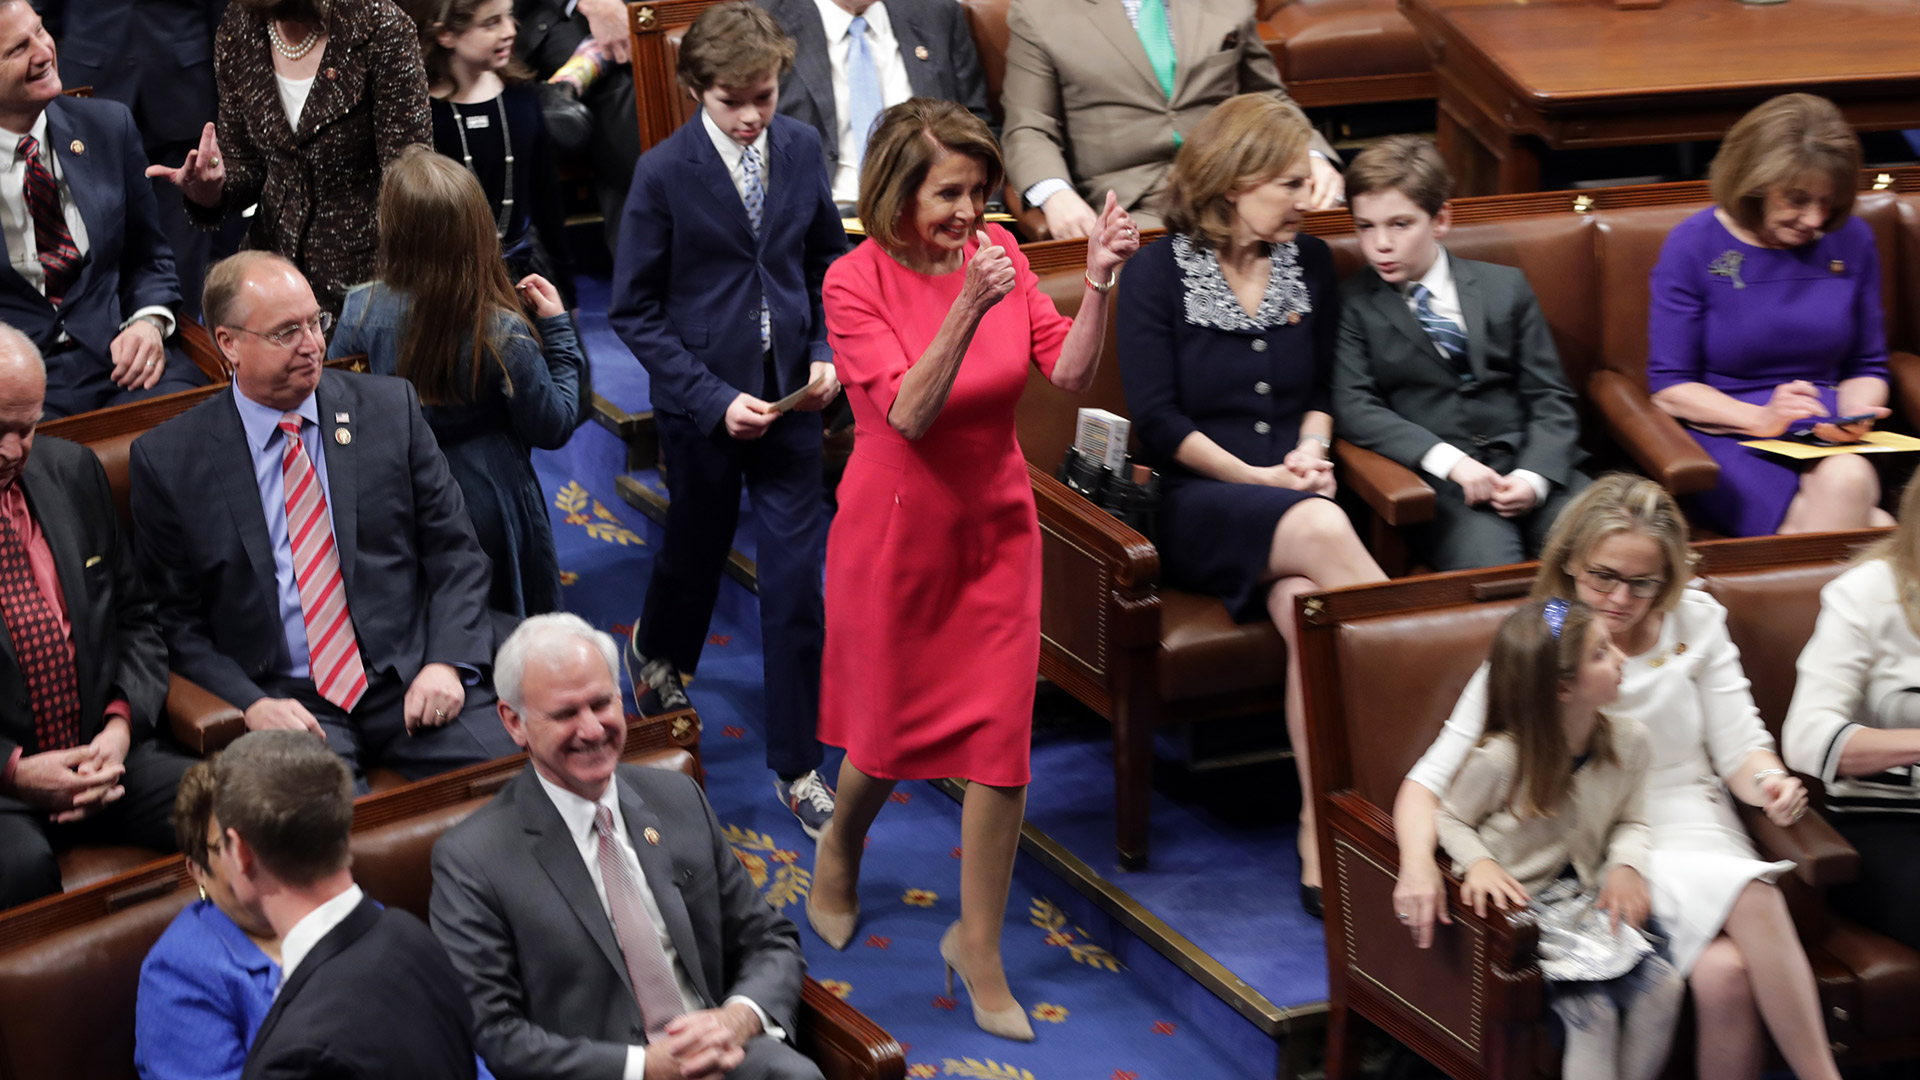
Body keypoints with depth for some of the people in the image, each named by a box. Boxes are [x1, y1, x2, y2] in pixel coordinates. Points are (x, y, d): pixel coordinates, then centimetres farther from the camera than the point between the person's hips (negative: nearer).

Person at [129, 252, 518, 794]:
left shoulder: (389, 407, 9)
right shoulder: (167, 459, 4)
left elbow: (455, 551, 10)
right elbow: (175, 618, 7)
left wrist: (447, 664, -7)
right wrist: (250, 704, -10)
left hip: (413, 683, 3)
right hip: (285, 702, -2)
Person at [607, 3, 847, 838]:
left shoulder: (801, 149, -3)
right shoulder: (664, 174, -15)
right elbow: (634, 310, -10)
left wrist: (827, 352, -5)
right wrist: (712, 397, -17)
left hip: (791, 397, 2)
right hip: (703, 402, -2)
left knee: (796, 582, 0)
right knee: (695, 551, 19)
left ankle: (796, 766, 11)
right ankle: (658, 652, 54)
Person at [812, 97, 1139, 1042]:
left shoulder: (999, 254, -5)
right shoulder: (856, 282, -17)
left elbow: (1069, 373, -11)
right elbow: (910, 413, -27)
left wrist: (1099, 285, -26)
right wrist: (969, 307, -38)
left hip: (996, 523, 3)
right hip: (897, 528, -3)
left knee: (1002, 735, 0)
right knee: (892, 728, 12)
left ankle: (978, 944, 16)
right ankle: (839, 854, 47)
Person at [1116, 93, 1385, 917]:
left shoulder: (1311, 264, 15)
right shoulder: (1161, 274, 1)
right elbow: (1155, 420, -5)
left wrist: (1311, 452, -1)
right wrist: (1256, 477, -10)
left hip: (1296, 496, 3)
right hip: (1199, 504, -3)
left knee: (1305, 603, -32)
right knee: (1320, 530, -36)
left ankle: (1321, 836, -34)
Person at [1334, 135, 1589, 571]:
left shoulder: (1505, 287, 16)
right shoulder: (1353, 305, 8)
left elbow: (1550, 399, 12)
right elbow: (1353, 406, -5)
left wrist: (1533, 477, -8)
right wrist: (1450, 461, -18)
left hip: (1527, 465, 3)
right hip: (1436, 480, -3)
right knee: (1490, 565, -35)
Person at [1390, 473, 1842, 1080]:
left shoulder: (1695, 623, 8)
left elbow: (1739, 749, 9)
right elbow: (1431, 780, -4)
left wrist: (1768, 781, -17)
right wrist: (1417, 863, -25)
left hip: (1697, 835, 3)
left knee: (1729, 974, -32)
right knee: (1721, 971, -33)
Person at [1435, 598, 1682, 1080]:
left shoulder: (1627, 742, -4)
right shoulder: (1499, 760, -20)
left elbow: (1630, 822, 10)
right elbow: (1450, 819, -4)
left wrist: (1627, 866, -10)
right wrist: (1480, 863, -22)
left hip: (1587, 900, 6)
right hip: (1518, 909, -6)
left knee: (1661, 984, -14)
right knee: (1592, 1007, -22)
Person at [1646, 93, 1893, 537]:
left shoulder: (1851, 241, 10)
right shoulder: (1694, 246, -2)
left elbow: (1867, 368, 18)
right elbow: (1668, 388, -3)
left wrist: (1855, 414, -6)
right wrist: (1761, 418, -18)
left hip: (1829, 442, 4)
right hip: (1728, 440, -4)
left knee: (1846, 480, -36)